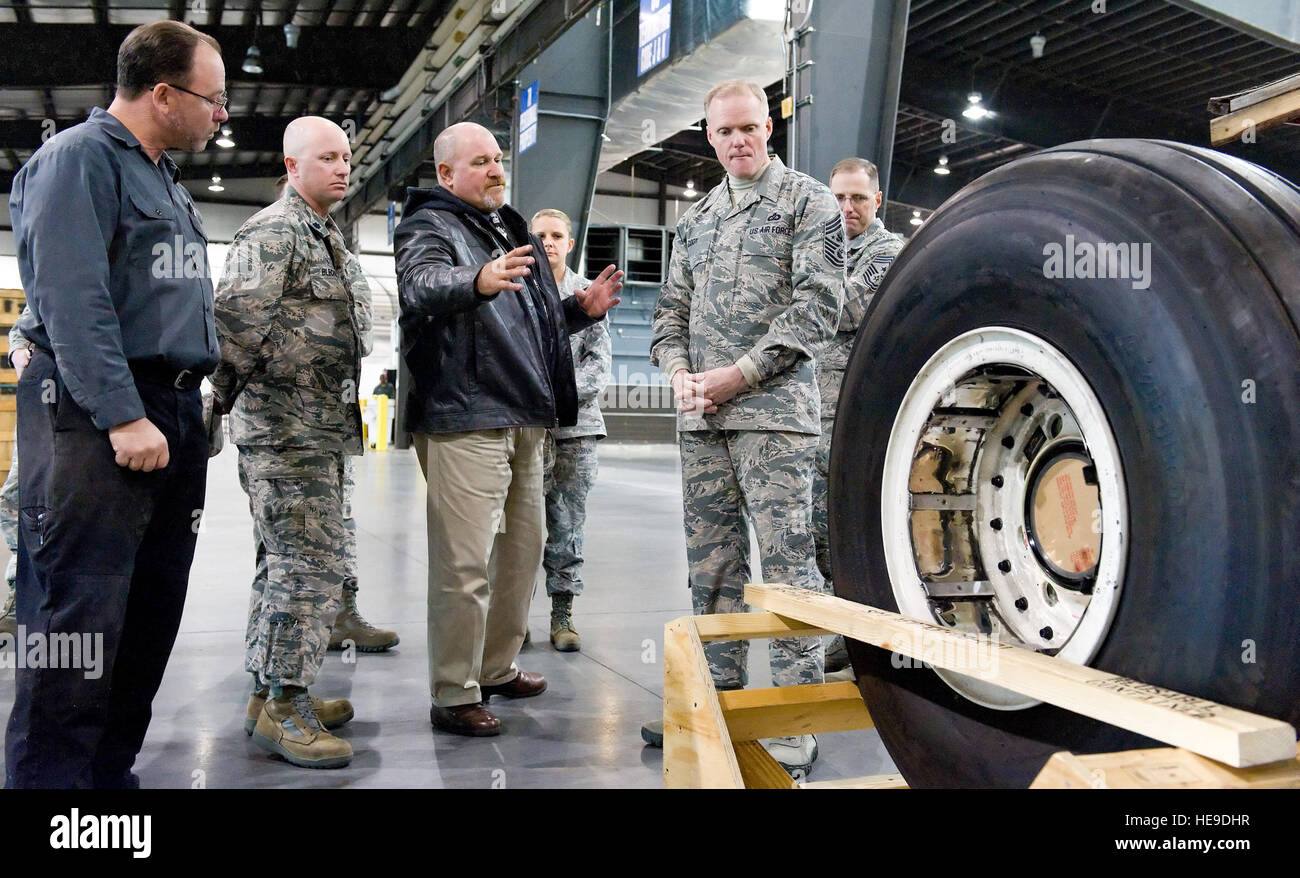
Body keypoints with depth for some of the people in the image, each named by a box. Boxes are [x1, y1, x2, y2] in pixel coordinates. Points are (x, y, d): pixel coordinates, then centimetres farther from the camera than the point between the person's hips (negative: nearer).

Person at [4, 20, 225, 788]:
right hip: (96, 415, -8)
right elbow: (73, 299, -15)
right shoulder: (79, 158, -5)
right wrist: (122, 416, -21)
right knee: (81, 616, -7)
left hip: (173, 413, 9)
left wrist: (190, 408, 15)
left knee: (152, 615, 9)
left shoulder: (165, 176, 22)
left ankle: (111, 771, 18)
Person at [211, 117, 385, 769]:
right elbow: (237, 311, -24)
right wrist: (251, 381, -12)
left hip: (318, 428, 10)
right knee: (312, 562, -10)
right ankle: (282, 704, -1)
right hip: (287, 427, -10)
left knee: (289, 561, 14)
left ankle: (272, 694, 25)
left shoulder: (325, 238, 22)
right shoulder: (274, 230, -10)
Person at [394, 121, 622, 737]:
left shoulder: (511, 233, 24)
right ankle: (453, 696, 2)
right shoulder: (431, 226, -3)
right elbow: (420, 286, -26)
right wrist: (477, 282, -46)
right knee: (465, 562, -8)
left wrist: (581, 308, 12)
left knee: (522, 549, 16)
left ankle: (497, 667, 30)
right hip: (464, 418, -9)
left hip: (524, 419, 9)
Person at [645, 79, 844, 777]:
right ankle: (719, 695, 22)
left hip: (773, 409, -6)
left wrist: (739, 374, -13)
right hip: (701, 416, 6)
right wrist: (678, 371, -1)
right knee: (710, 561, 10)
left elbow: (818, 303, -7)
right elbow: (671, 308, 20)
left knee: (787, 562, -6)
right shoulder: (696, 217, 20)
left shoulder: (807, 201, 3)